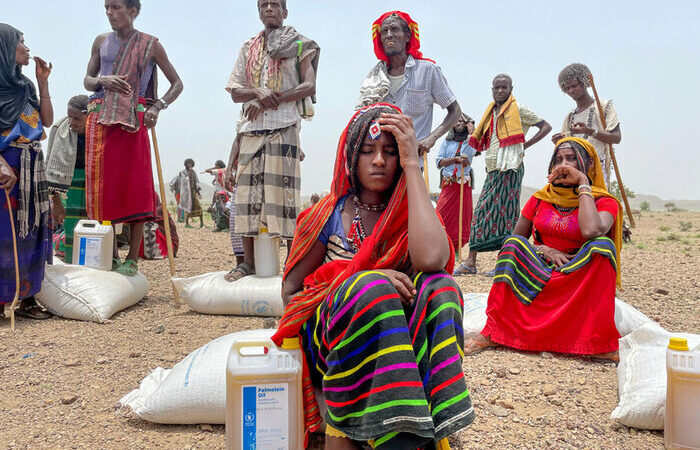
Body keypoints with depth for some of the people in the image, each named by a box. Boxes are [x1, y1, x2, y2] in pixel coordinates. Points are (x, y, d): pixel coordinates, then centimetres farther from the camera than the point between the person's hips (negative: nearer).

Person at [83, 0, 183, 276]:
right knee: (103, 184, 0)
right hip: (100, 117, 4)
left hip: (134, 118, -3)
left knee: (136, 185, -6)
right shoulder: (101, 42, 15)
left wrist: (157, 107, -10)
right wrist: (102, 80, -5)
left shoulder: (150, 44, 5)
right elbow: (87, 80, 18)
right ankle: (110, 256, 8)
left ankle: (132, 258, -1)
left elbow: (177, 83, 6)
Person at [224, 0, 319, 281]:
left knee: (283, 190, -10)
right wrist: (257, 93, -10)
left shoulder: (298, 45, 10)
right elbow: (234, 91, 12)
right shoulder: (248, 49, 20)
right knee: (248, 192, -1)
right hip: (250, 129, 4)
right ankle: (248, 262, 4)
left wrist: (268, 101, -12)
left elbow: (309, 86, -3)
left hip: (284, 128, -4)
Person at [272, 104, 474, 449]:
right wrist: (365, 281, -16)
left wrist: (412, 165, -16)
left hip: (401, 338, 2)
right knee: (372, 287, -32)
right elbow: (290, 291, 0)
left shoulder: (411, 213, 1)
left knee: (439, 287, -27)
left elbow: (431, 259, -24)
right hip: (329, 340, -1)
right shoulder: (329, 216, 0)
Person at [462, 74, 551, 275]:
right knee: (482, 211, 2)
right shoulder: (491, 112, 20)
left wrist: (525, 145, -7)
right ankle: (471, 262, 4)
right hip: (492, 169, 7)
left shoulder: (518, 109, -1)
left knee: (504, 212, -9)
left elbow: (546, 126, -2)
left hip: (509, 168, -7)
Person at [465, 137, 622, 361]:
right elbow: (515, 239, 8)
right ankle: (492, 333, -30)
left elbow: (591, 230, -28)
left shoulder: (604, 203, -2)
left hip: (580, 281, -2)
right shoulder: (540, 199, 9)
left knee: (602, 244, -28)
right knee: (513, 244, -23)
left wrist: (583, 184, -15)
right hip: (537, 278, 2)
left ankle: (600, 342, -31)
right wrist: (543, 250, -12)